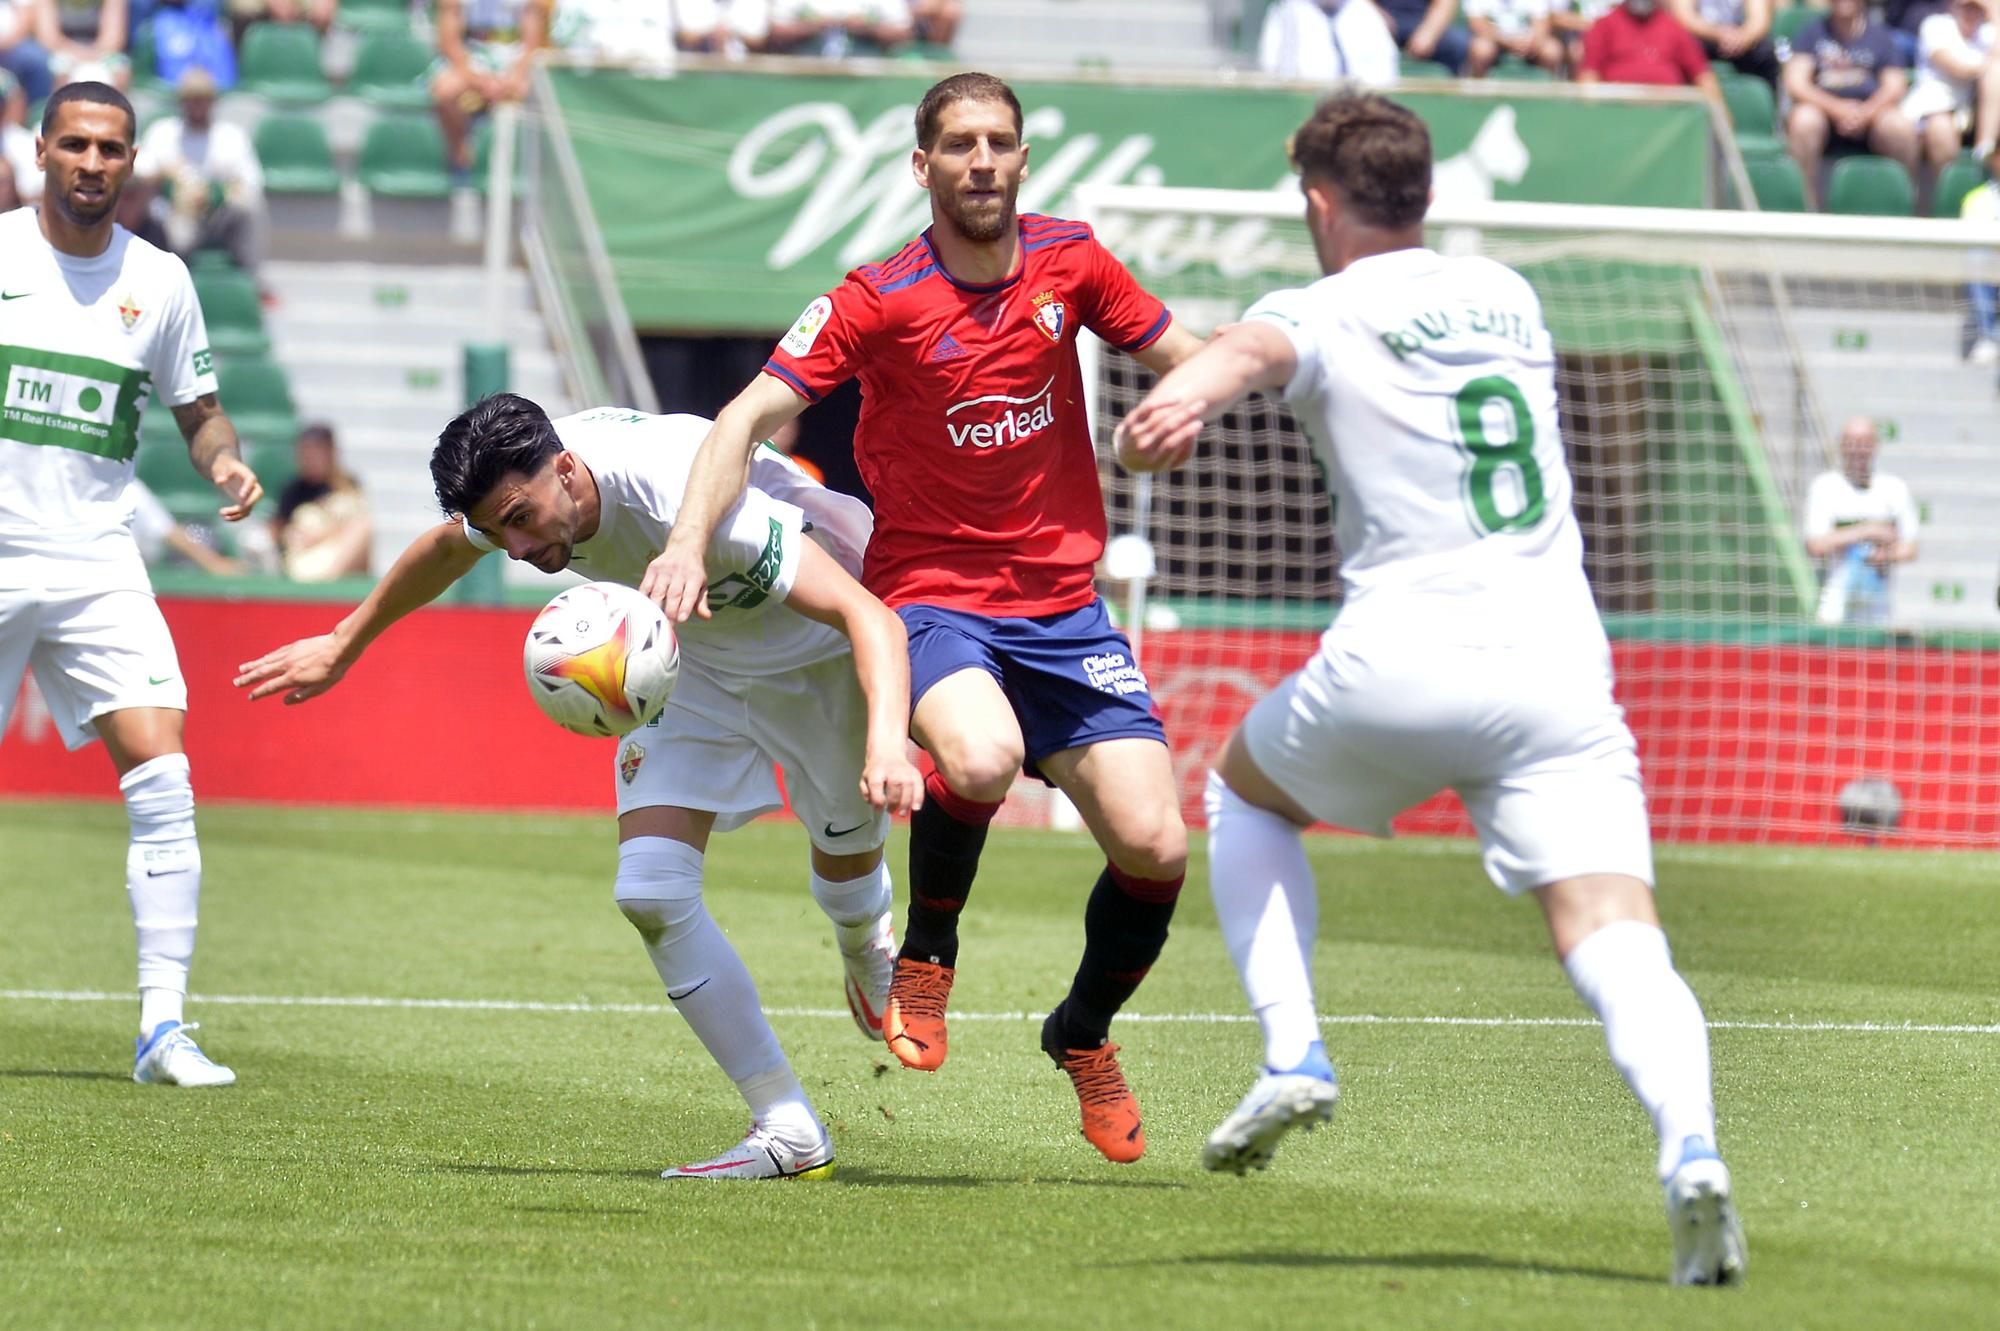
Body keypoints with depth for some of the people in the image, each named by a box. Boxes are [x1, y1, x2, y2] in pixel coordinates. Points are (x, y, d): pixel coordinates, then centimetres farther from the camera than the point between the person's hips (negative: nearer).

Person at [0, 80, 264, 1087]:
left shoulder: (158, 279, 6)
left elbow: (198, 409, 15)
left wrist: (226, 463, -5)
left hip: (96, 564, 2)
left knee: (162, 781, -13)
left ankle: (164, 1026, -11)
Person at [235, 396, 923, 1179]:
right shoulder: (516, 486, -22)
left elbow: (869, 615, -46)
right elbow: (446, 550, 6)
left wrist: (886, 747, -62)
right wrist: (343, 646, 19)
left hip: (816, 644, -5)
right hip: (693, 657, 5)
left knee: (846, 861, 12)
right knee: (651, 892, -13)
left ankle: (868, 952, 53)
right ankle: (789, 1133, -7)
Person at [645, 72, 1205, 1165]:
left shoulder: (1068, 263, 2)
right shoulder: (880, 301, -9)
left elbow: (1182, 357, 16)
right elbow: (748, 419, -14)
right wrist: (689, 542, -29)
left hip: (1063, 606, 4)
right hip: (932, 598, -4)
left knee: (1154, 846, -9)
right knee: (980, 759, -37)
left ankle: (1084, 1034, 23)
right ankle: (927, 956, -5)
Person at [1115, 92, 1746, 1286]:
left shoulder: (1326, 313, 3)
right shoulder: (1508, 296, 19)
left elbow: (1254, 350, -23)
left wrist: (1186, 398, -44)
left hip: (1400, 662, -3)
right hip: (1559, 665, 3)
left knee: (1241, 788, 28)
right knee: (1616, 936, -10)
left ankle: (1293, 1055, 13)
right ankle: (1690, 1146, -38)